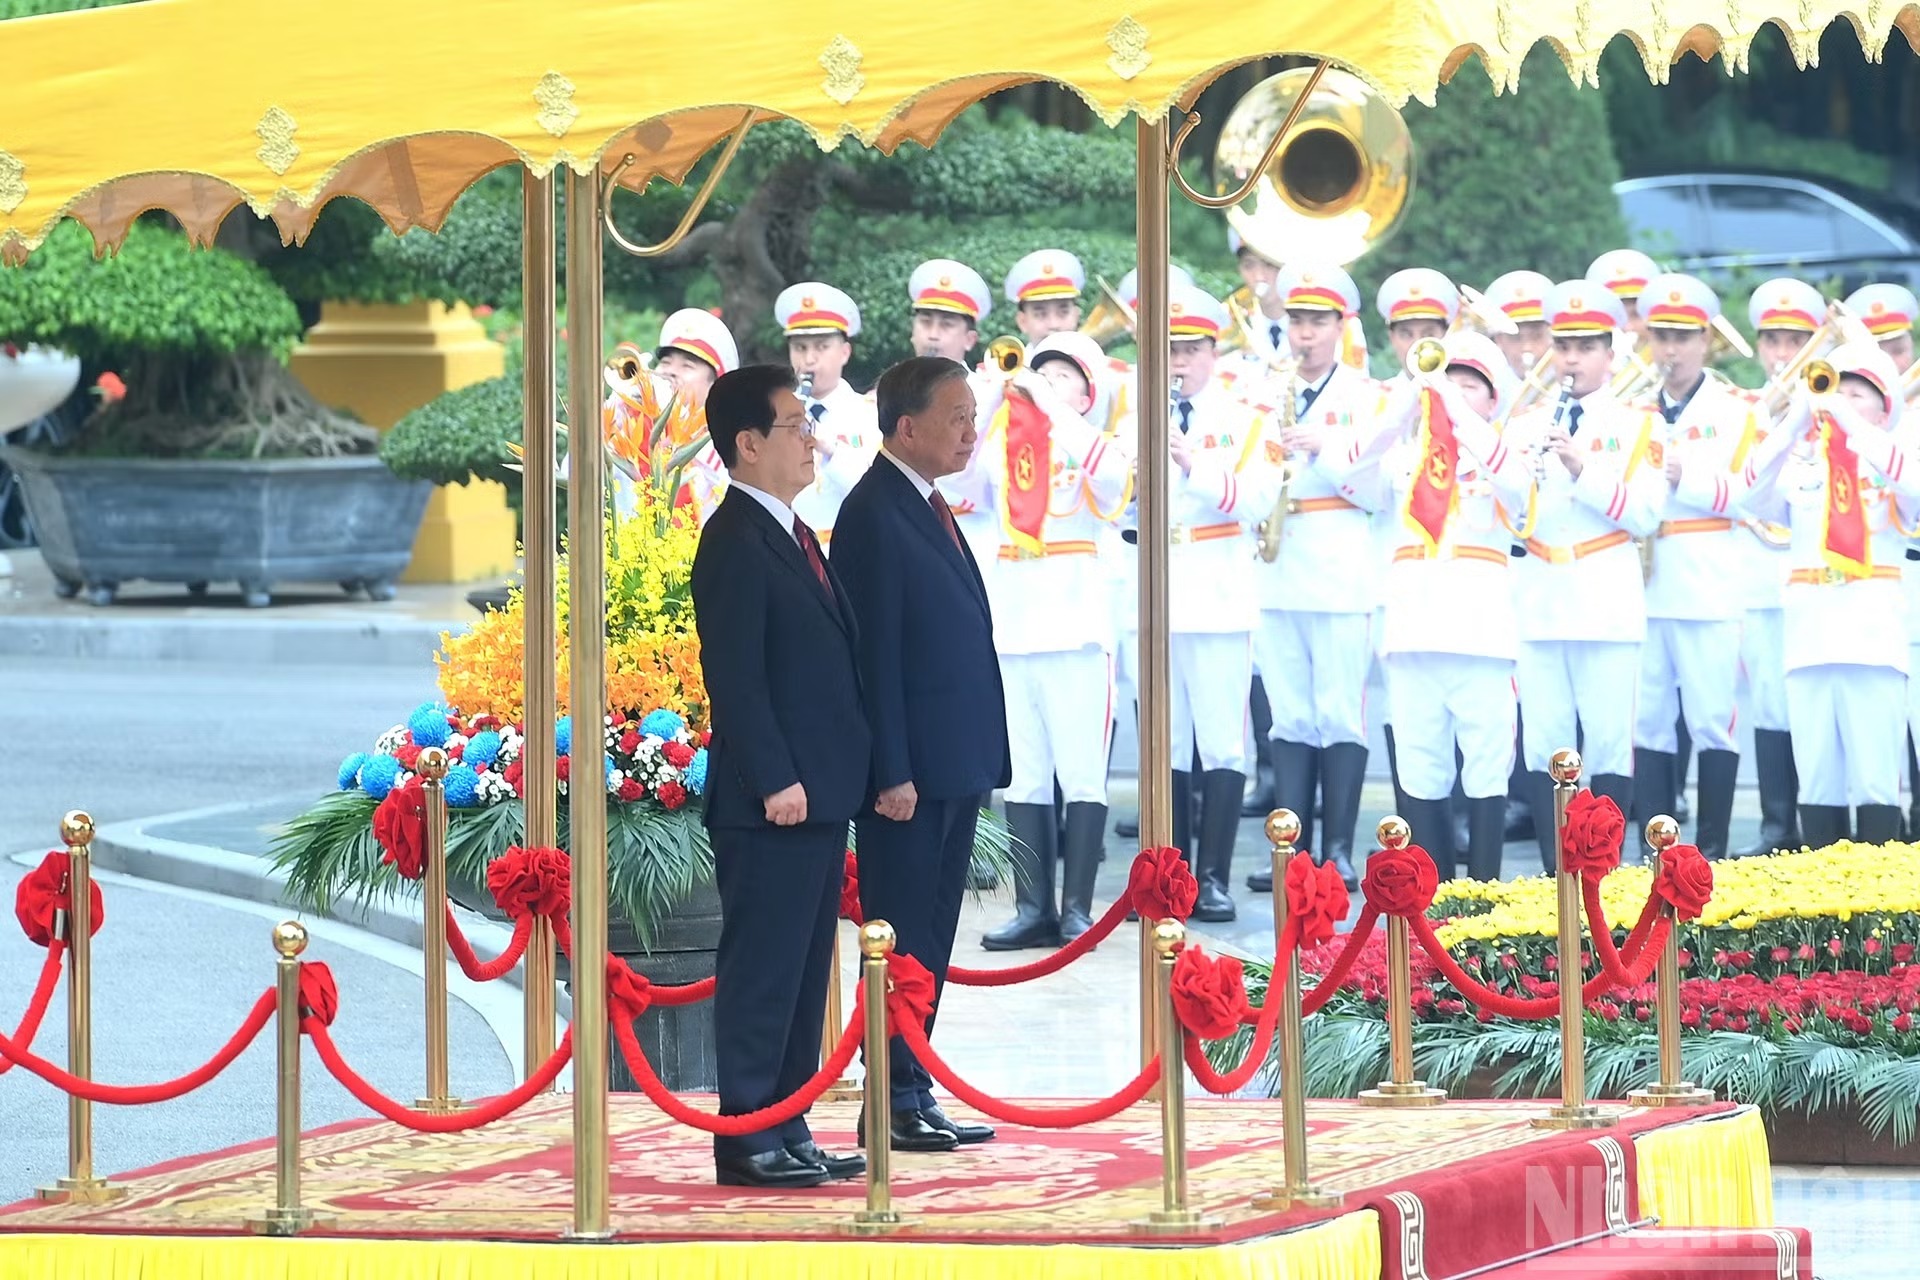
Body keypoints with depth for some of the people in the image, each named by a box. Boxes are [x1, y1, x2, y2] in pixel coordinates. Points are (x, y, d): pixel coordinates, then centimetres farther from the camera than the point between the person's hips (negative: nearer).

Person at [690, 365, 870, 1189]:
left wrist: (842, 775, 17)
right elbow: (734, 676, -18)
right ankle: (747, 1139, -4)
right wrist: (776, 780, -20)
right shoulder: (735, 543, -13)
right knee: (761, 969, -6)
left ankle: (788, 1133, 17)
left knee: (803, 972, 12)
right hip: (770, 803, -10)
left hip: (816, 795, 10)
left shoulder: (791, 534, 18)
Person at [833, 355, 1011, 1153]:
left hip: (953, 767, 9)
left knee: (929, 939, 12)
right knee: (904, 938, -4)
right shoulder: (874, 515, -13)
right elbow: (874, 653, -17)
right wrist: (893, 774, -20)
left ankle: (914, 1094, 17)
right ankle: (893, 1106, -1)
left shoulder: (925, 510, 17)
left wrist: (982, 760, 15)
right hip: (912, 772, -9)